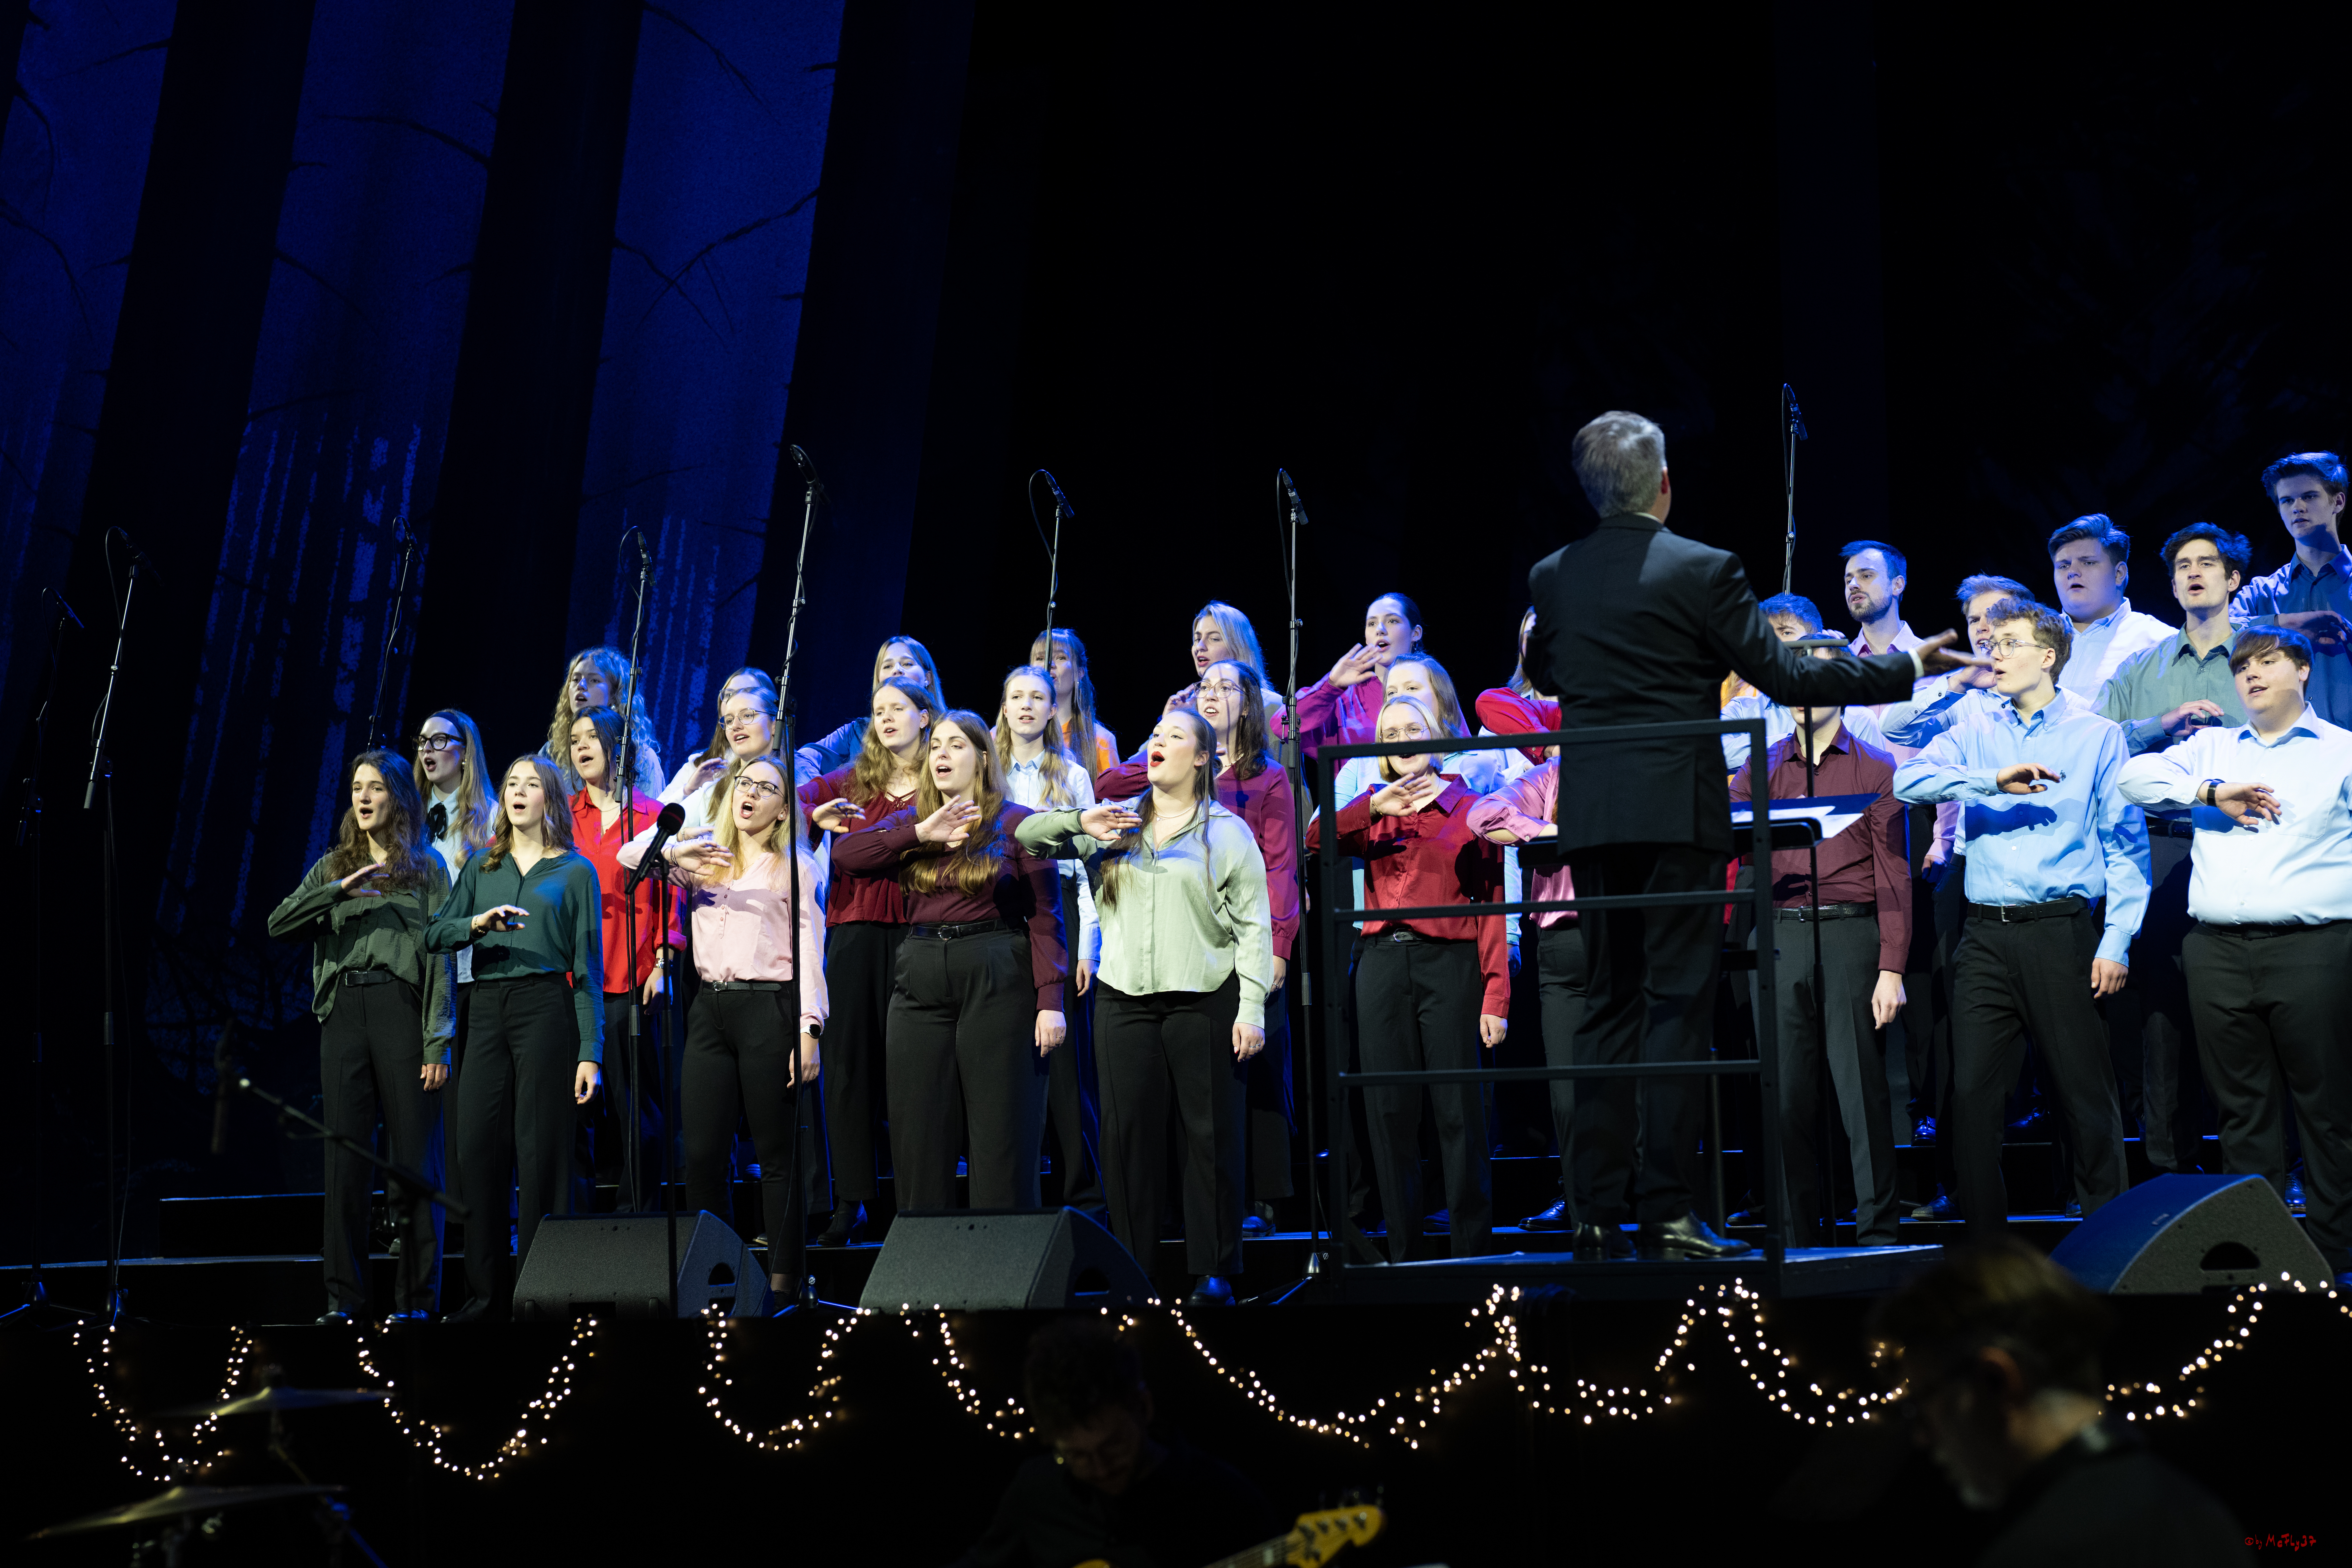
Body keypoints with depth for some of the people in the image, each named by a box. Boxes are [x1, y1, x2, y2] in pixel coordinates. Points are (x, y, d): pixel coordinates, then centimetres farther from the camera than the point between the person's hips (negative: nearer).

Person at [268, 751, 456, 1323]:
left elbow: (440, 957, 0)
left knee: (412, 1156, -3)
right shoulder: (332, 867, 18)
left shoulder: (427, 869, 7)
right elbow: (278, 925, 5)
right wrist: (338, 891, -11)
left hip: (401, 1007, -3)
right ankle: (345, 1297, 7)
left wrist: (438, 1043, -8)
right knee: (345, 1159, 2)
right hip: (343, 1012, 3)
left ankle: (416, 1298, 3)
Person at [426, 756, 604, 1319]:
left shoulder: (576, 871, 7)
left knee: (540, 1148, -5)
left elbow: (588, 966, 3)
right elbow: (434, 935, 8)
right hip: (488, 1010, 4)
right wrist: (476, 923, -14)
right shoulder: (482, 867, 18)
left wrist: (590, 1051, -4)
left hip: (546, 1007, -4)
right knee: (477, 1145, -1)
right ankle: (482, 1288, 8)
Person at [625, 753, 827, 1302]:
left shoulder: (794, 866, 7)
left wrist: (809, 1029, -11)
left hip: (769, 1010, -4)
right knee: (701, 1153, 2)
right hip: (710, 1010, 4)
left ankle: (783, 1279, 0)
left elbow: (809, 949, -1)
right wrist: (674, 852, -8)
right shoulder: (705, 857, 19)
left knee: (778, 1155, -2)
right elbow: (629, 855, 13)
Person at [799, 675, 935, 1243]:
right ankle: (851, 1202, 7)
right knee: (849, 1062, 2)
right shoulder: (854, 780, 16)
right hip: (854, 929, 3)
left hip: (913, 933, -3)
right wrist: (817, 816, -8)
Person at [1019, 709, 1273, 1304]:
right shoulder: (1114, 824, 15)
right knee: (1128, 1131, 3)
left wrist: (1252, 1008, -8)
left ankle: (1213, 1271, 5)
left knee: (1211, 1134, -3)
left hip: (1204, 1002, -3)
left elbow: (1254, 926, 1)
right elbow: (1028, 836, 11)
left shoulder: (1228, 831, 6)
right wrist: (1081, 821, -8)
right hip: (1125, 1000, 3)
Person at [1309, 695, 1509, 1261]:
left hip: (1449, 963, -3)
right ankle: (1402, 1251, 11)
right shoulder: (1371, 810, 15)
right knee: (1390, 1111, 4)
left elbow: (1492, 907, 0)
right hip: (1382, 964, 3)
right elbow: (1316, 840, -3)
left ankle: (1474, 1250, 4)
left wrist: (1496, 996, -8)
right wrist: (1376, 807, -16)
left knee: (1458, 1111, -4)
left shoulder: (1469, 808, 5)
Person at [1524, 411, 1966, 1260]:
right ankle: (1665, 1213, -4)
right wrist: (1905, 666, 4)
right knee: (1678, 1005, -2)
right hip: (1677, 811, -4)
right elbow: (1786, 676, -7)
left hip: (1591, 817, 4)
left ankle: (1599, 1210, 9)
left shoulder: (1552, 577, 6)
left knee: (1607, 1006, 10)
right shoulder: (1703, 570, -7)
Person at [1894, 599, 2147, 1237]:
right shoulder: (1974, 736, 15)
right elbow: (1910, 780, -4)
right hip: (1986, 937, 3)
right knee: (1972, 1093, -1)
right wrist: (1994, 780, -18)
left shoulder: (2098, 736, 8)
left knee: (2086, 1092, -1)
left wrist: (2116, 942, -5)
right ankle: (1986, 1241, 9)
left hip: (2063, 929, -2)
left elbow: (2126, 844, 4)